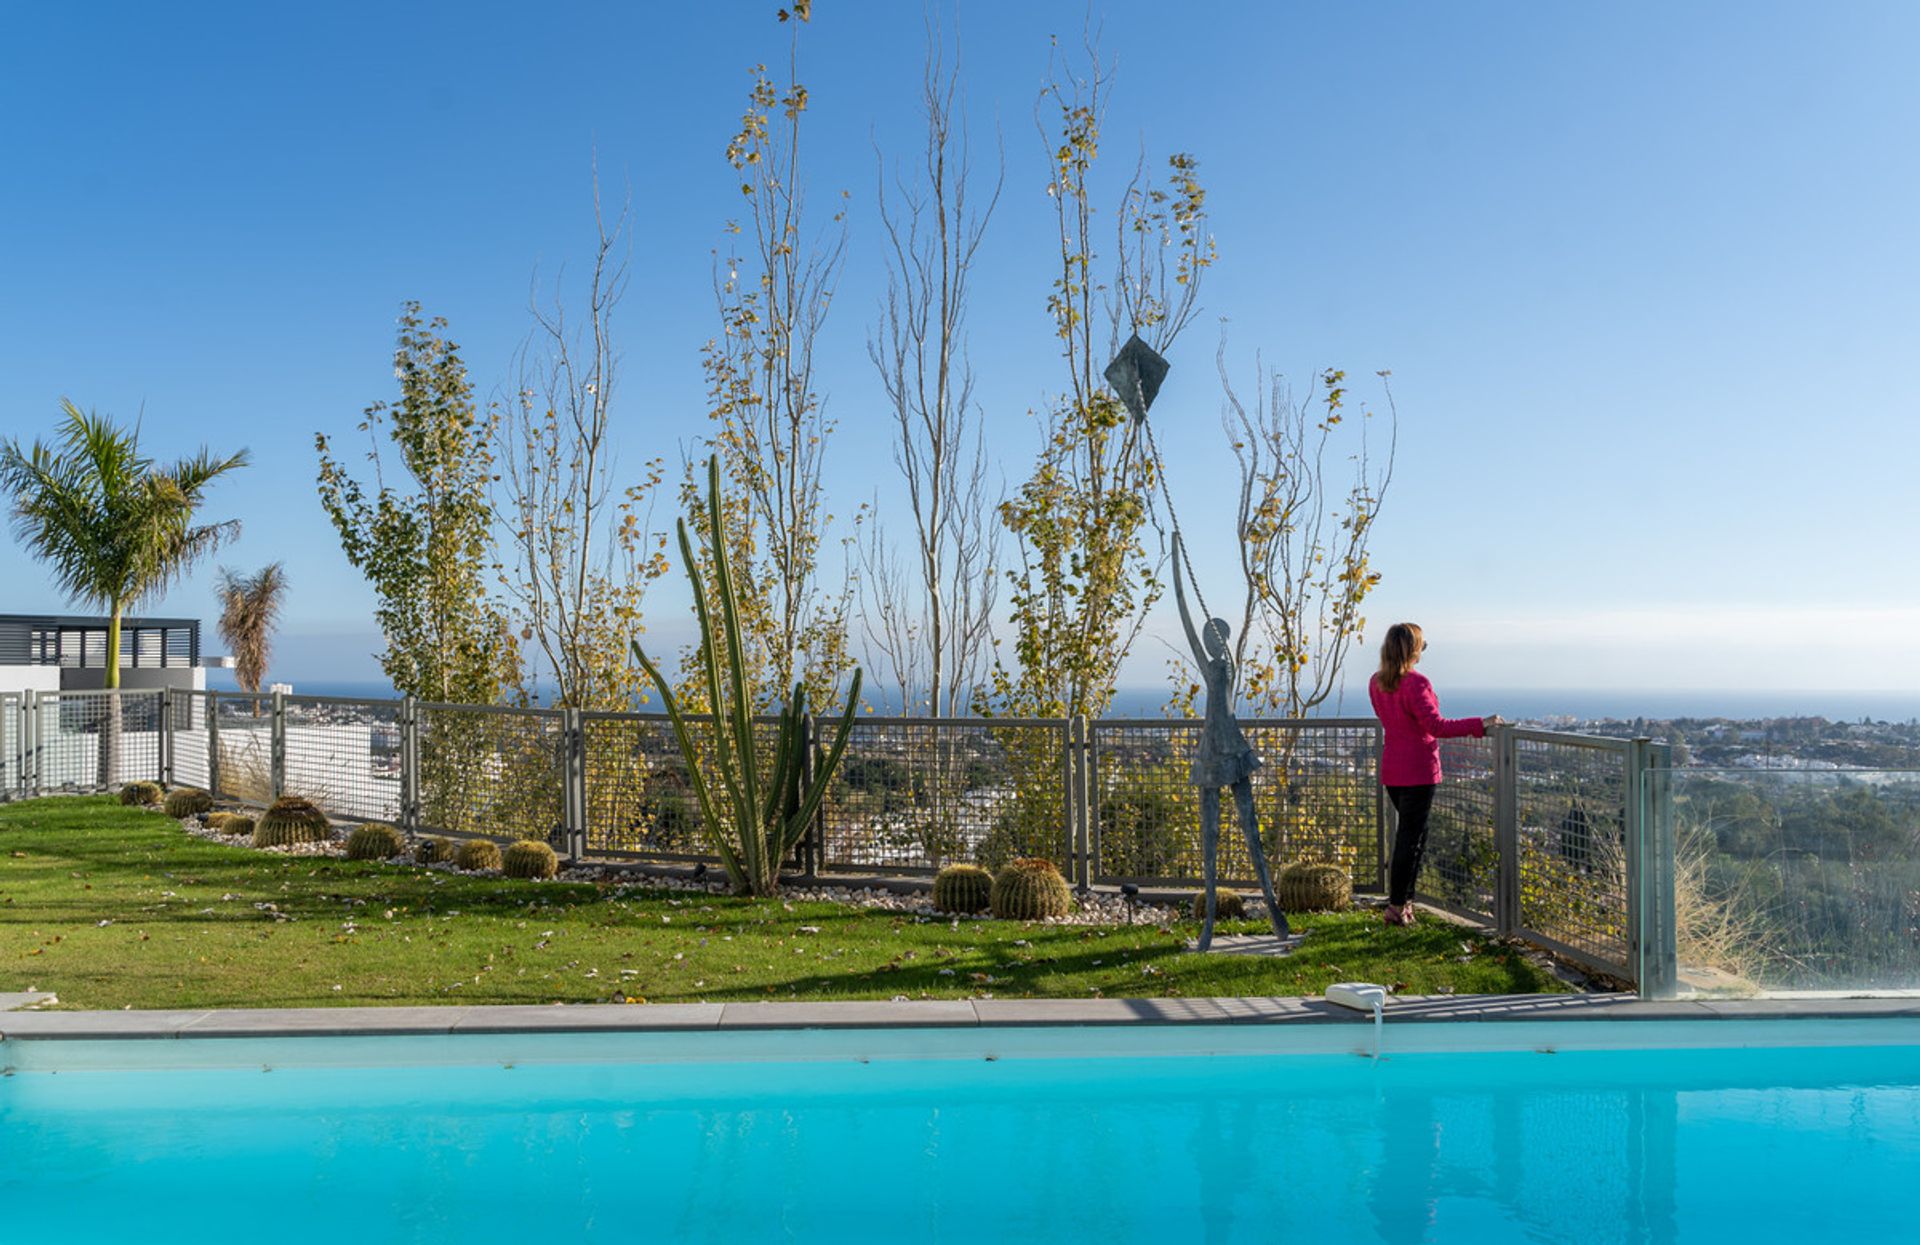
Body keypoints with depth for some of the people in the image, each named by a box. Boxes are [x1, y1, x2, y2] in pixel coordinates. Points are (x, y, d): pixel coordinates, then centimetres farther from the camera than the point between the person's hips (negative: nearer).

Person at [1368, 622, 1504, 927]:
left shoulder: (1376, 683, 7)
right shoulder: (1415, 683, -18)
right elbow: (1436, 726, -24)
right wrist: (1481, 724, -23)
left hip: (1391, 769, 8)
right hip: (1418, 770, -8)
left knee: (1413, 833, 18)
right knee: (1411, 837, 0)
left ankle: (1404, 901, 21)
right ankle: (1396, 907, 3)